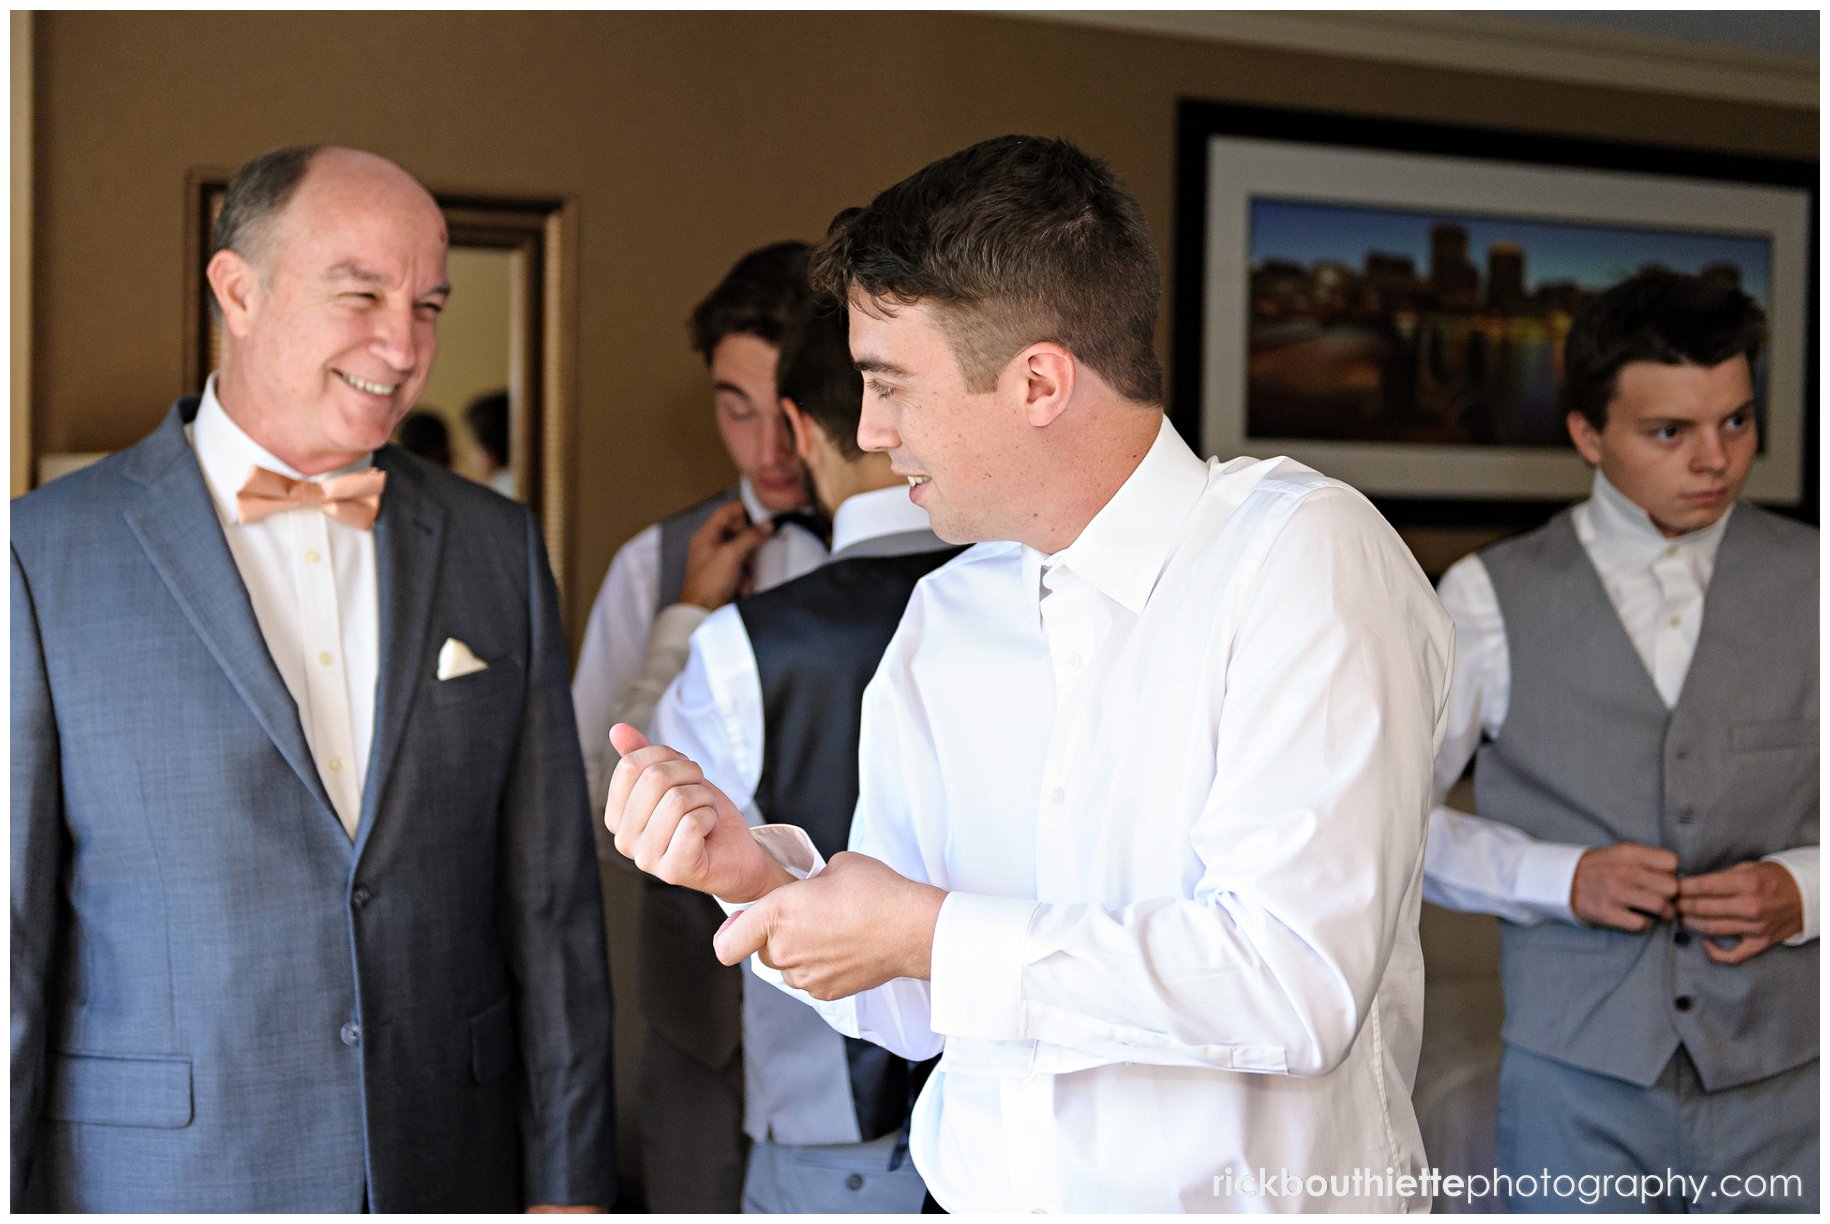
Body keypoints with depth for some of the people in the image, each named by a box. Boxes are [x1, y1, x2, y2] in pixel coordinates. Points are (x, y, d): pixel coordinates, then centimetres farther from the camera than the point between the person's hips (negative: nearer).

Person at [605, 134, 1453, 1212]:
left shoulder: (1299, 553, -10)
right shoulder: (942, 621, 7)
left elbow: (1298, 983, -20)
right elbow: (917, 1010, 11)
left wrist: (925, 932, -14)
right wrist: (767, 875, -6)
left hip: (1256, 1200, -4)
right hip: (985, 1200, 4)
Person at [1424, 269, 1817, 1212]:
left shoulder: (1808, 583, 4)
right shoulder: (1491, 598, 0)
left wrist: (1804, 889, -10)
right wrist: (1559, 878, -10)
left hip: (1781, 1072, 1)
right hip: (1577, 1073, -1)